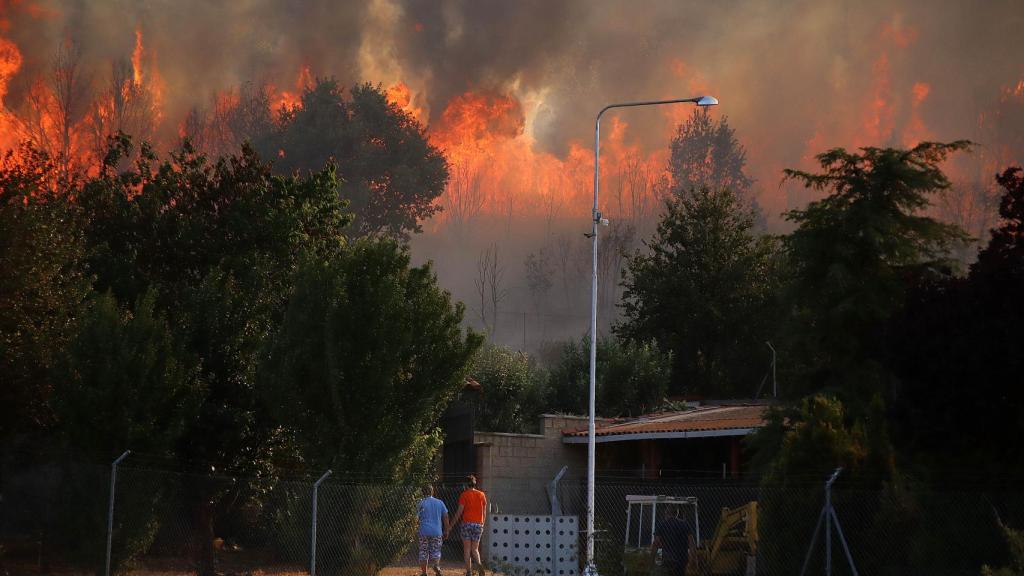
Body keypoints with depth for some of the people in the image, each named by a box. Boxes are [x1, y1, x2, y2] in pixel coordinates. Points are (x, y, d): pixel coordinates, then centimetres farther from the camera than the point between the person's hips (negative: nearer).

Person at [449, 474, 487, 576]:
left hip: (467, 523, -3)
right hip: (478, 524, 3)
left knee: (467, 549, 3)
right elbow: (484, 512, 10)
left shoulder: (464, 495, -3)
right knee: (475, 549, 8)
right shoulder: (482, 495, 9)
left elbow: (459, 511, -5)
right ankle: (479, 563, -20)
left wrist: (452, 523, 4)